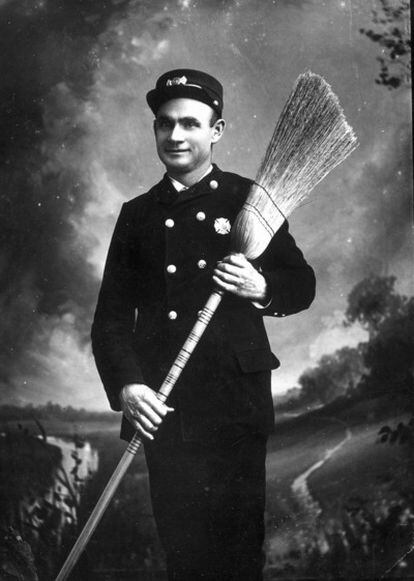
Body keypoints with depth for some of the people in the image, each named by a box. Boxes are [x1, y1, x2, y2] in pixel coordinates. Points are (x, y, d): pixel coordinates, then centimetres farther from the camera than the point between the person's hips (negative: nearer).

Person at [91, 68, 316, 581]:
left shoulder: (248, 199, 5)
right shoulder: (138, 213, 11)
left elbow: (302, 284, 9)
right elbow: (111, 316, 7)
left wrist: (263, 289, -14)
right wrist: (126, 385, -9)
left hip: (236, 402, -2)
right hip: (162, 405, 2)